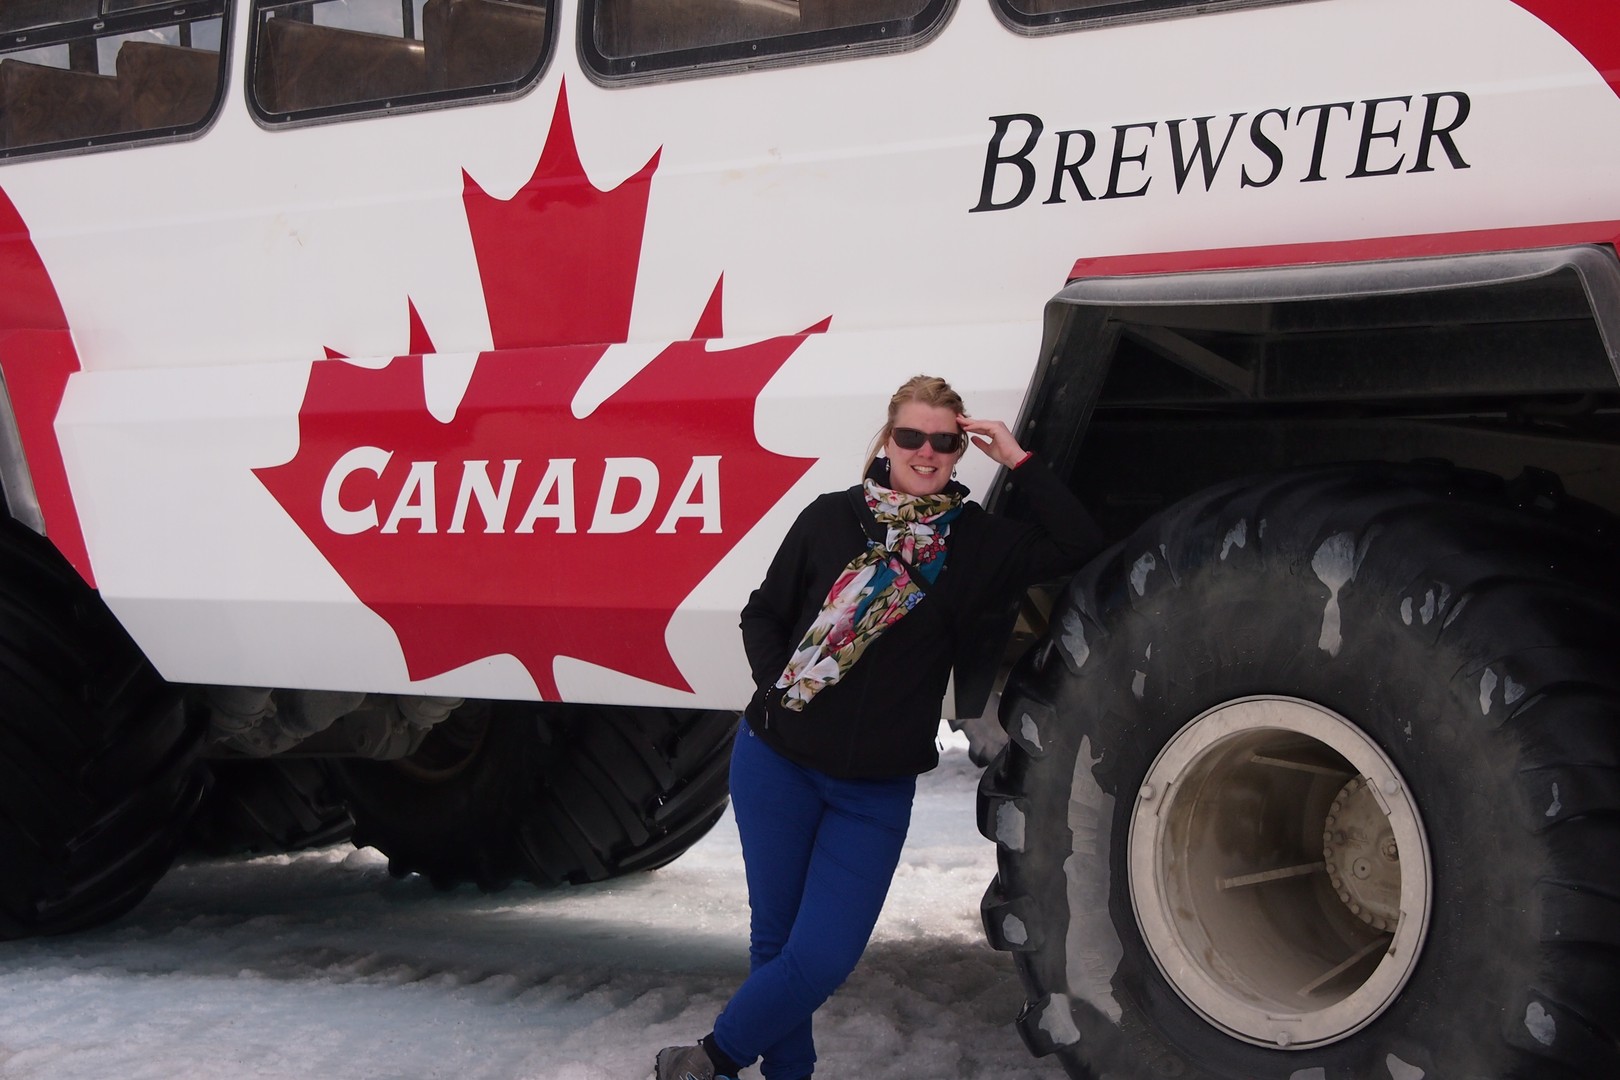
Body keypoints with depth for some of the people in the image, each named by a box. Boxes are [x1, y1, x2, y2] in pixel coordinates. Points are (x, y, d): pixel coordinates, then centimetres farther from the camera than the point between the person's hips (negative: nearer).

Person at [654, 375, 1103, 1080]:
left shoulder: (976, 542, 2)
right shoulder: (832, 519, 0)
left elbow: (1079, 548, -7)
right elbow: (763, 614, 7)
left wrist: (1018, 461, -9)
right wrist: (777, 686, -9)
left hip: (876, 789, 1)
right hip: (777, 762, 0)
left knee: (822, 959, -4)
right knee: (774, 938, 6)